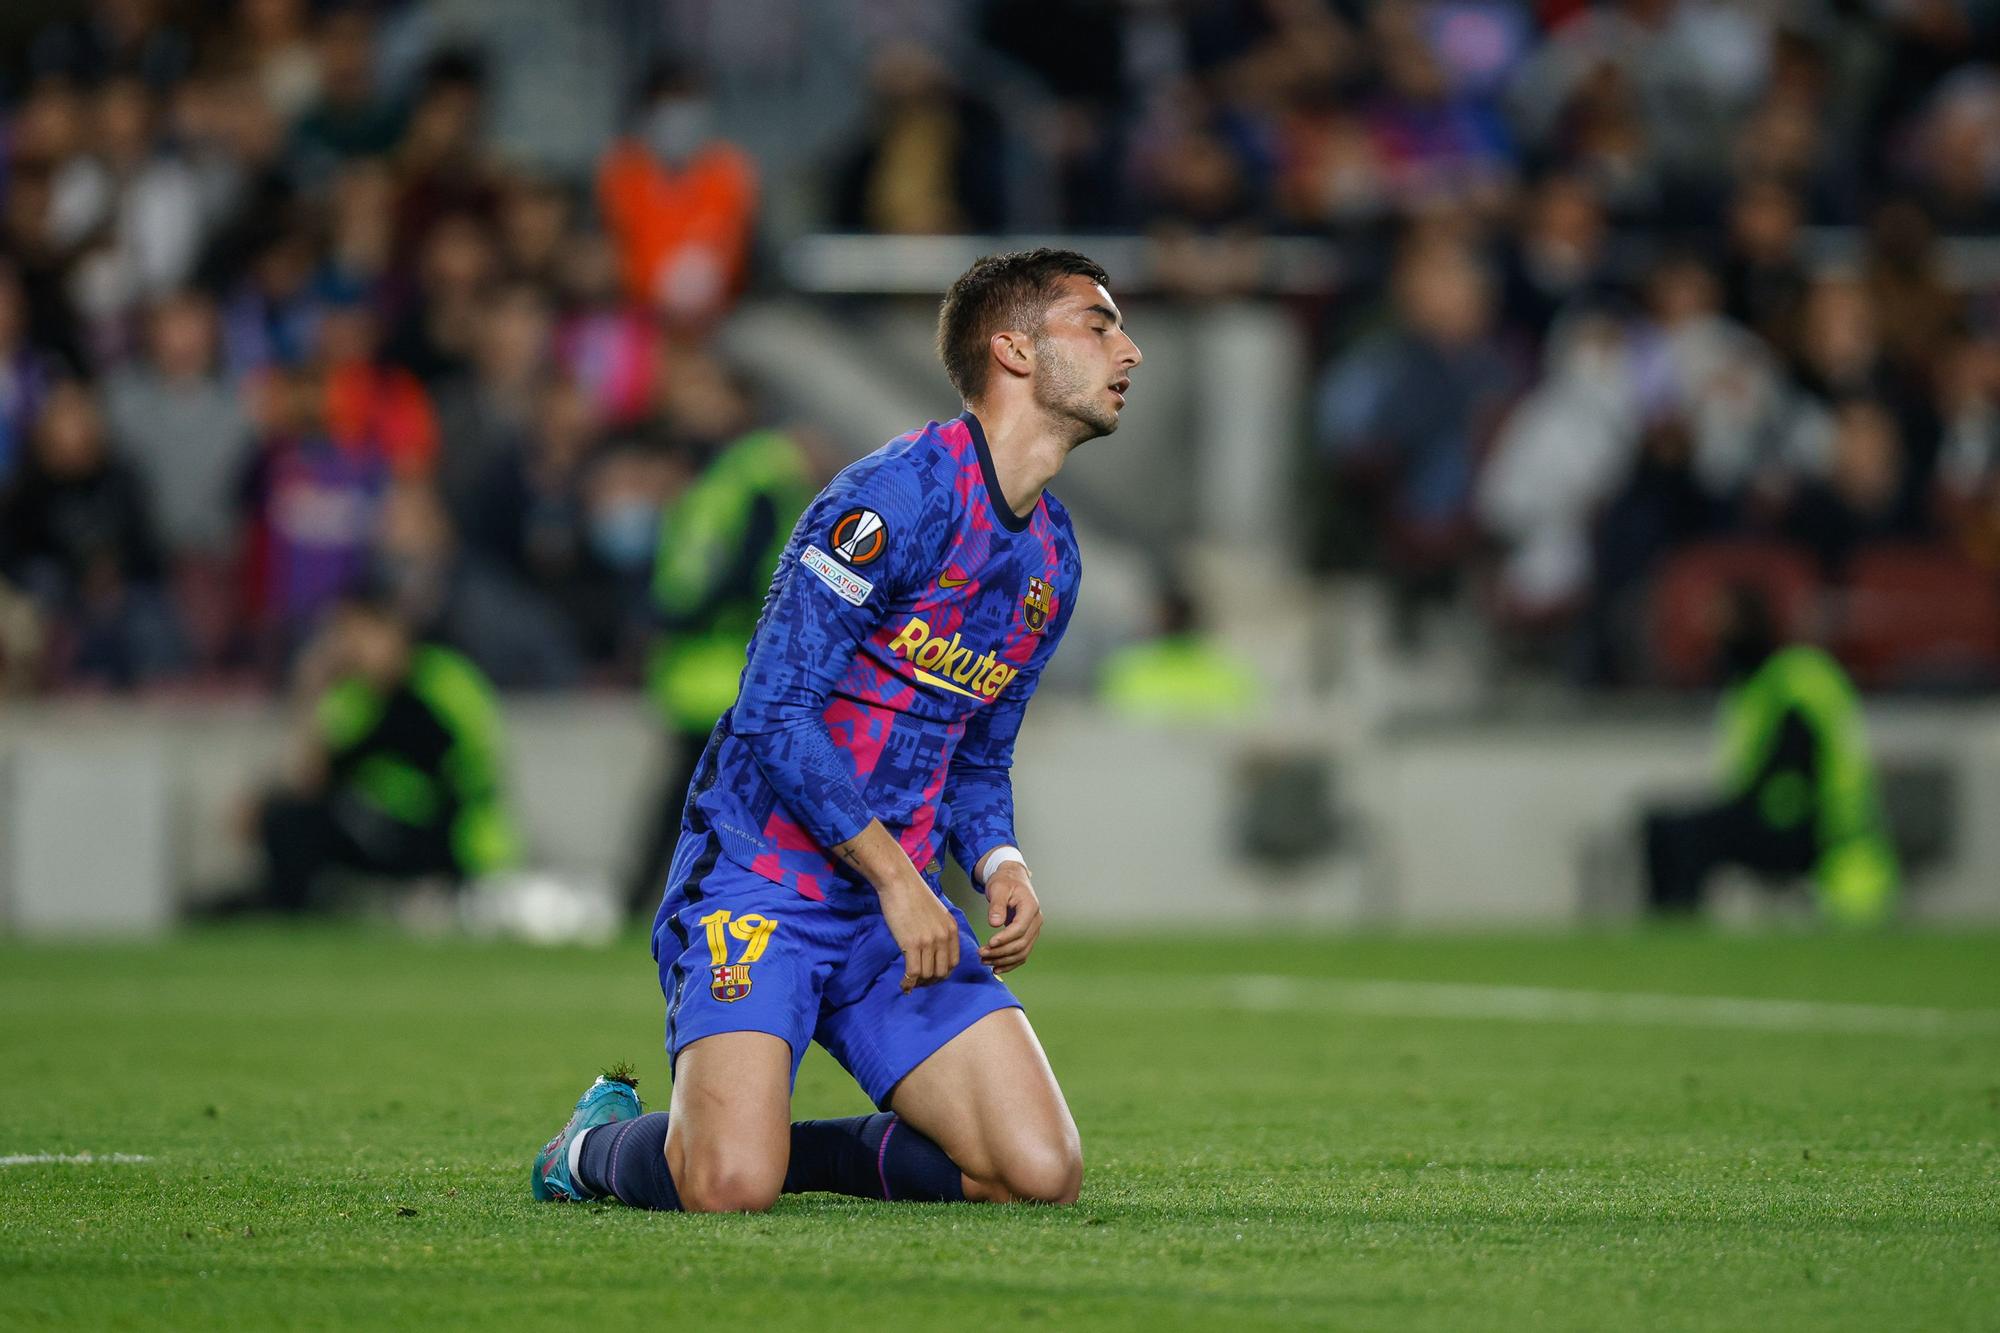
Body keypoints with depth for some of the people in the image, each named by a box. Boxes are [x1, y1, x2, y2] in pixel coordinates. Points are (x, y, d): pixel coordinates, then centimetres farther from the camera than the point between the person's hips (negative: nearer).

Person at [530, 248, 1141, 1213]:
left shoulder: (1052, 554, 14)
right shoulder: (900, 494, -14)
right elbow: (774, 713, -19)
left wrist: (999, 864, 0)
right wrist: (895, 875, -19)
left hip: (902, 901, 8)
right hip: (759, 878, -7)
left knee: (1042, 1172, -10)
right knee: (729, 1189, -25)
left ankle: (781, 1148, 12)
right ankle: (601, 1144, 12)